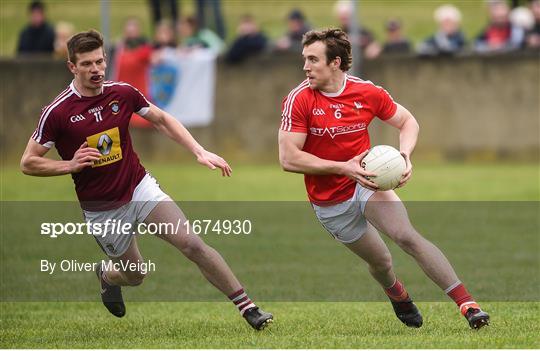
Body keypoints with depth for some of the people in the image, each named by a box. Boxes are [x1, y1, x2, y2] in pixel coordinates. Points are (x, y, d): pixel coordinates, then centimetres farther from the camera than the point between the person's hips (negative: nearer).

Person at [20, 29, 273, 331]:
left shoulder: (123, 93, -5)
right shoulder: (57, 113, -16)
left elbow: (163, 120, 10)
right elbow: (28, 162, -8)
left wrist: (200, 152, 1)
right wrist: (70, 165, -22)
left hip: (141, 189, 2)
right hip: (102, 210, -2)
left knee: (192, 244, -17)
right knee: (135, 276, 11)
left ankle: (247, 307, -11)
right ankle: (107, 275, 49)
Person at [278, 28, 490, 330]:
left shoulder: (368, 93, -8)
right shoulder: (299, 100, -14)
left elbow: (407, 121, 8)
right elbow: (289, 158, -19)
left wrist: (405, 154, -14)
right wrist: (343, 167, -25)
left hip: (365, 184, 0)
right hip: (331, 203, 0)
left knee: (406, 235, -24)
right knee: (381, 262, 8)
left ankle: (467, 304, -27)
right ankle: (399, 297, 46)